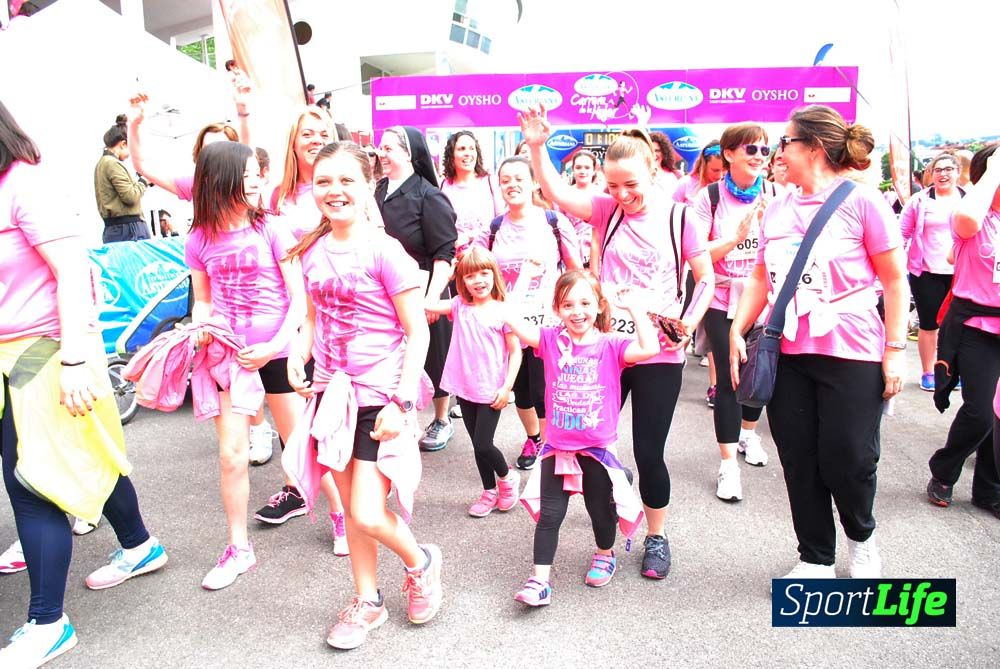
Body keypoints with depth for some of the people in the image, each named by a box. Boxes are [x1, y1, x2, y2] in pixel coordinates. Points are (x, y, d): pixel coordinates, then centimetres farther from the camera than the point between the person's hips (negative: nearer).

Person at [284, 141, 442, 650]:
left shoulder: (384, 250, -14)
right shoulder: (313, 252, 4)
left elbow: (417, 333, -12)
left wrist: (401, 401, -18)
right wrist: (298, 354, -2)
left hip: (379, 395, -6)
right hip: (333, 392, 6)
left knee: (367, 514, -7)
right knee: (351, 509, 16)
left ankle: (420, 562, 25)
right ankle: (367, 600, 36)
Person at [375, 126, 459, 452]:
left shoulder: (428, 196, -11)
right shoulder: (379, 191, 8)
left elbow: (445, 252, -14)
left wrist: (433, 295, -22)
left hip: (421, 292, -6)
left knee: (432, 358, 8)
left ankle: (442, 420, 28)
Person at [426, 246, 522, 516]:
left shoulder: (503, 310, -8)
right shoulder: (459, 306, 2)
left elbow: (515, 351, -6)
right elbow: (428, 304, -11)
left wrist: (507, 387, -10)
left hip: (491, 392, -4)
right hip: (465, 389, 4)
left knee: (483, 445, -5)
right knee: (478, 444, 13)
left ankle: (507, 477, 25)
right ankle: (490, 492, 31)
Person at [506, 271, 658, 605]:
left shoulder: (611, 345, -11)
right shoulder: (551, 340, -5)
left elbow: (649, 349, -28)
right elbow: (511, 317, -15)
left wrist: (635, 306, -21)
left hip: (598, 448, -1)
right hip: (558, 447, 1)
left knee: (600, 509, 18)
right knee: (549, 515, 4)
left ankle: (605, 555, 47)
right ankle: (539, 580, 13)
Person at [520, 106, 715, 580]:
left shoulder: (678, 216, -2)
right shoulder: (606, 209, 3)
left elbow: (706, 279, 3)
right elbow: (557, 194, -11)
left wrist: (689, 323, -12)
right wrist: (536, 148, -24)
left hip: (659, 353, -2)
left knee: (649, 452, 4)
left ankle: (656, 537, 29)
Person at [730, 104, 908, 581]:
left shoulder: (860, 201, -5)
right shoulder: (777, 209, 10)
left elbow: (895, 280, -4)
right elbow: (760, 277, 13)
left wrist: (895, 348, -7)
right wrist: (737, 332, 4)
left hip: (851, 355, -4)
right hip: (788, 353, 5)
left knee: (847, 460, 2)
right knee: (798, 461, 8)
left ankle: (861, 537, 34)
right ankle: (815, 559, 27)